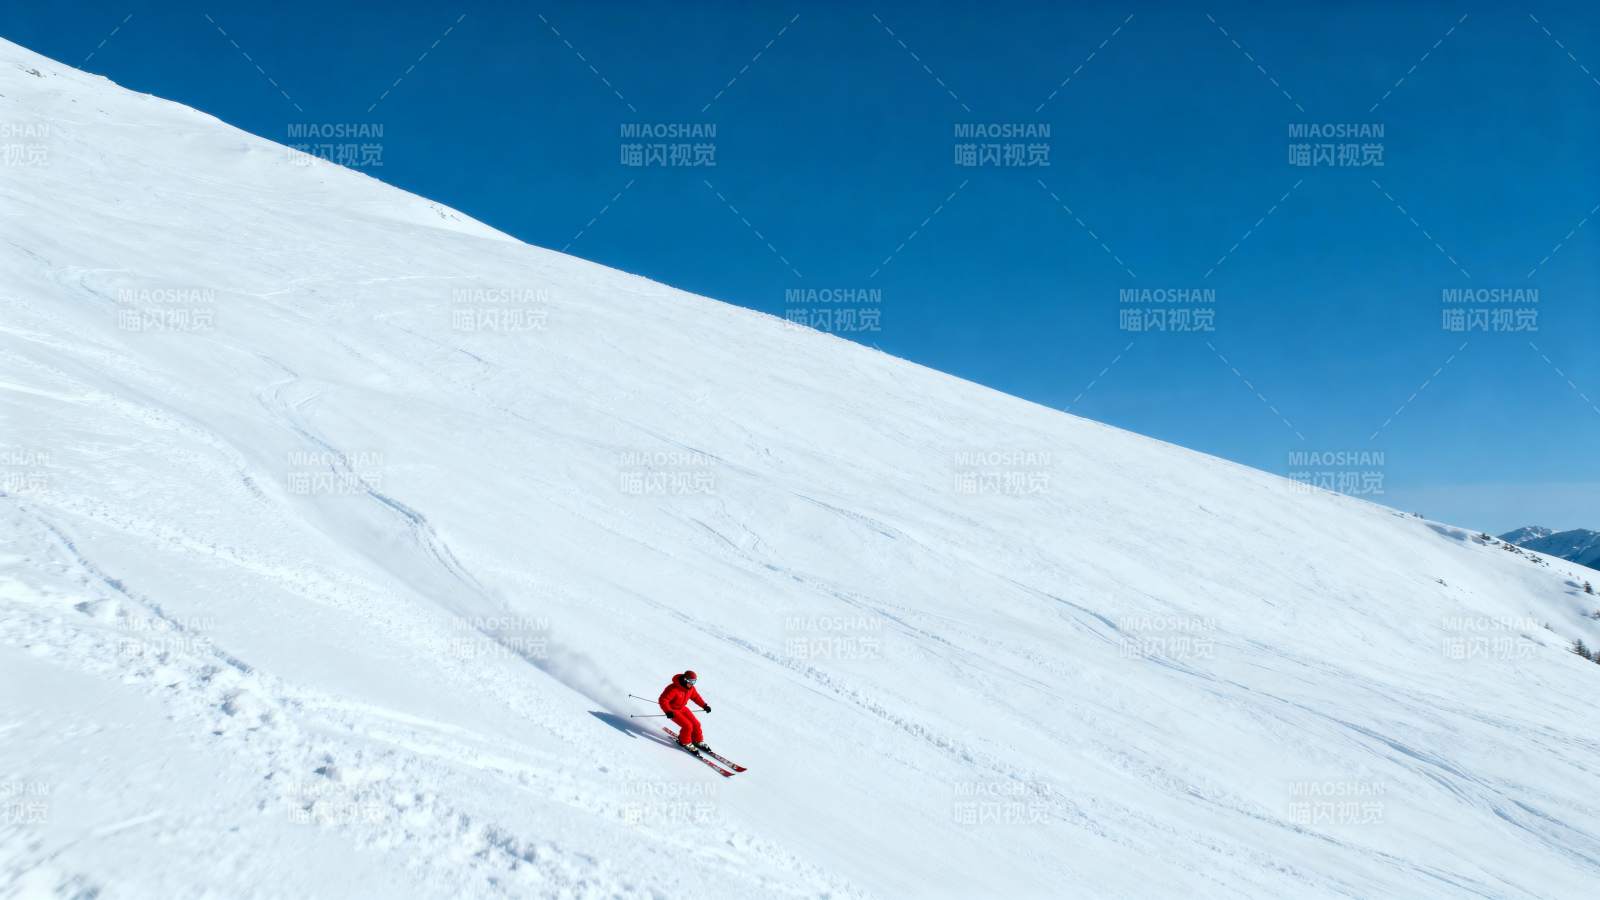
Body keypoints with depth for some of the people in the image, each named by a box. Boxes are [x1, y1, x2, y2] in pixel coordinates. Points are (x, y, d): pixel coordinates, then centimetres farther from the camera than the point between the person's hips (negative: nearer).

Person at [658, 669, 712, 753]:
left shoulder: (691, 688, -8)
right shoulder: (674, 689, -31)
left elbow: (696, 696, 11)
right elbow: (663, 700, -30)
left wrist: (705, 705, 3)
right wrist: (668, 711, -41)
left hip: (682, 708, 7)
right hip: (673, 710, -7)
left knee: (696, 724, 1)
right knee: (687, 726, -17)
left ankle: (698, 741, 24)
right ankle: (684, 742, 8)